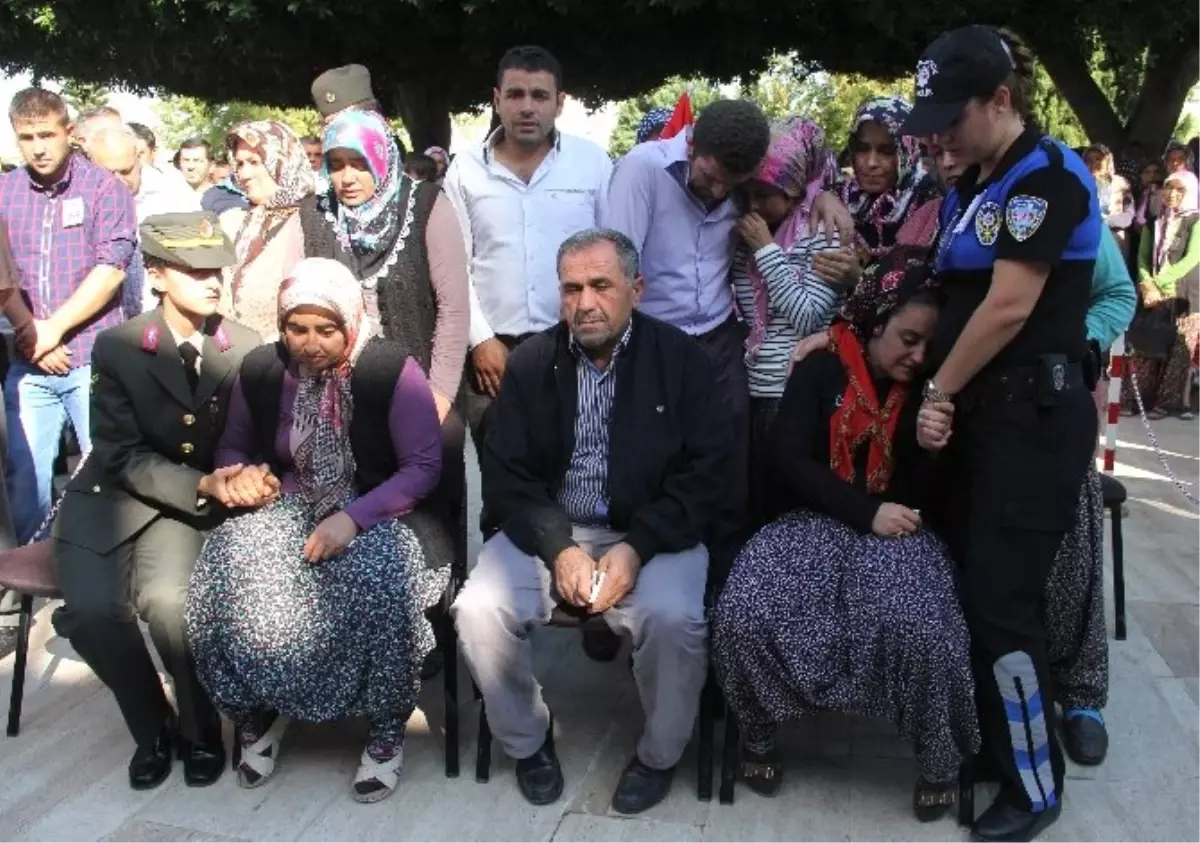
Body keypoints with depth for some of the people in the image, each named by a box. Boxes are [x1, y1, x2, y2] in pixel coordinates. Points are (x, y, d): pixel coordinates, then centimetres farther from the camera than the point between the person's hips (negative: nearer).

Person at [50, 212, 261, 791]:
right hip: (112, 496, 0)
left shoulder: (247, 349, -4)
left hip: (192, 503, 0)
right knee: (92, 609, -25)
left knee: (167, 599, -29)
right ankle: (152, 727, 3)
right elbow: (123, 457, -12)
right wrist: (204, 485, -27)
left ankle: (199, 726, -1)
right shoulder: (115, 346, -8)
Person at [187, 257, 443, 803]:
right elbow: (232, 448, 17)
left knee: (374, 585, -36)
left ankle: (386, 730, -10)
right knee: (232, 570, -27)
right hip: (289, 510, 4)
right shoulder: (260, 370, 1)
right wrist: (243, 474, -8)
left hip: (372, 515, -3)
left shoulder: (392, 370, -12)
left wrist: (353, 518, -23)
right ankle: (259, 711, -2)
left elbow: (424, 467, -12)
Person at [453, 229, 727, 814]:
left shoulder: (680, 359, -2)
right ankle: (528, 741, 7)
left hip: (652, 534, -2)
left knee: (673, 619, -30)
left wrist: (636, 547, -19)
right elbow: (505, 475, 0)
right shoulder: (531, 362, 3)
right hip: (549, 530, 2)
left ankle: (658, 756, 1)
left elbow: (704, 473, -6)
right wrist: (559, 547, -16)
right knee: (479, 610, -21)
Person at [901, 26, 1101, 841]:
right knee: (959, 582, 12)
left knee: (1002, 601, -3)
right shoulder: (973, 186, 15)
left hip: (1033, 414, -8)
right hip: (979, 407, 8)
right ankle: (981, 739, 30)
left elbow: (1010, 306, -18)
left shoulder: (1047, 175, -12)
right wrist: (941, 397, 1)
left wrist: (938, 389, -8)